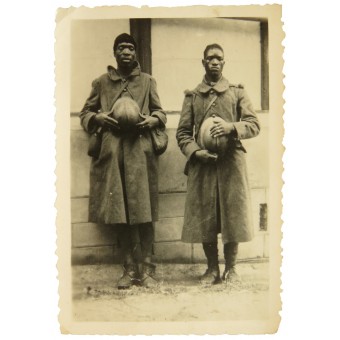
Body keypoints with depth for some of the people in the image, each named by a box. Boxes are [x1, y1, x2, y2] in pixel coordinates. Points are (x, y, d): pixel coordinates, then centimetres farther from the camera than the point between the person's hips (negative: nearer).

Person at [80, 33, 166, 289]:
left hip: (141, 153, -1)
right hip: (112, 153, 1)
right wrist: (98, 118, -6)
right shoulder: (101, 83, 14)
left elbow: (160, 112, 16)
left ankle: (146, 269, 3)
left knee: (144, 213, -4)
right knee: (119, 213, 1)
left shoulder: (147, 81, 14)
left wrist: (152, 119, -7)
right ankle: (130, 268, 11)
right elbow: (85, 113, 16)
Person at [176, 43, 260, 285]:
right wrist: (196, 151, -9)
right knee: (204, 218, 3)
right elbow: (183, 133, 9)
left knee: (233, 215, 0)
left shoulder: (237, 93, 11)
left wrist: (231, 127, -16)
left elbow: (254, 125, 3)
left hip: (231, 163, -1)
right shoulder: (192, 96, 13)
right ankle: (212, 268, 18)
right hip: (202, 165, 1)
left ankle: (231, 268, 16)